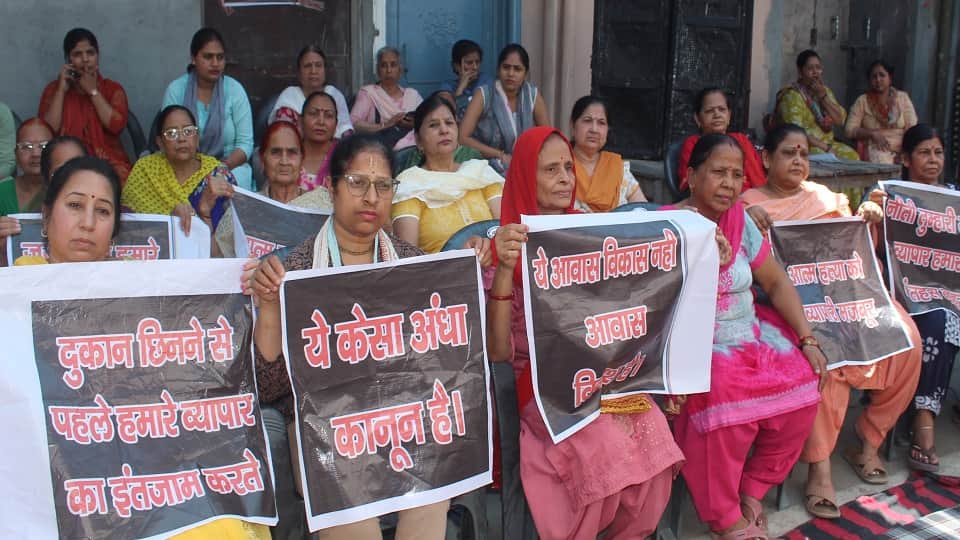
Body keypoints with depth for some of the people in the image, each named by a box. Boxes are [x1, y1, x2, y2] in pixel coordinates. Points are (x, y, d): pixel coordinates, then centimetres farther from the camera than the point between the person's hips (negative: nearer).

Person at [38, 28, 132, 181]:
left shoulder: (113, 89, 11)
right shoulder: (54, 88, 12)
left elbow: (116, 126, -7)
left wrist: (93, 91, -3)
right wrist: (61, 90, -3)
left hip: (109, 163, 1)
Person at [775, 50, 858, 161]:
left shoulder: (825, 90, 15)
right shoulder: (792, 95, -8)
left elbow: (840, 120, 5)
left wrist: (823, 96, -5)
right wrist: (825, 147, -20)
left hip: (828, 144, 7)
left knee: (851, 155, -19)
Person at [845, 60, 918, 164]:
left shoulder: (903, 98, 10)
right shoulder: (862, 101, 7)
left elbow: (913, 129, 3)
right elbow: (849, 130, 1)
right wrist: (872, 134, -15)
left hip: (901, 149, 2)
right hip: (875, 149, -2)